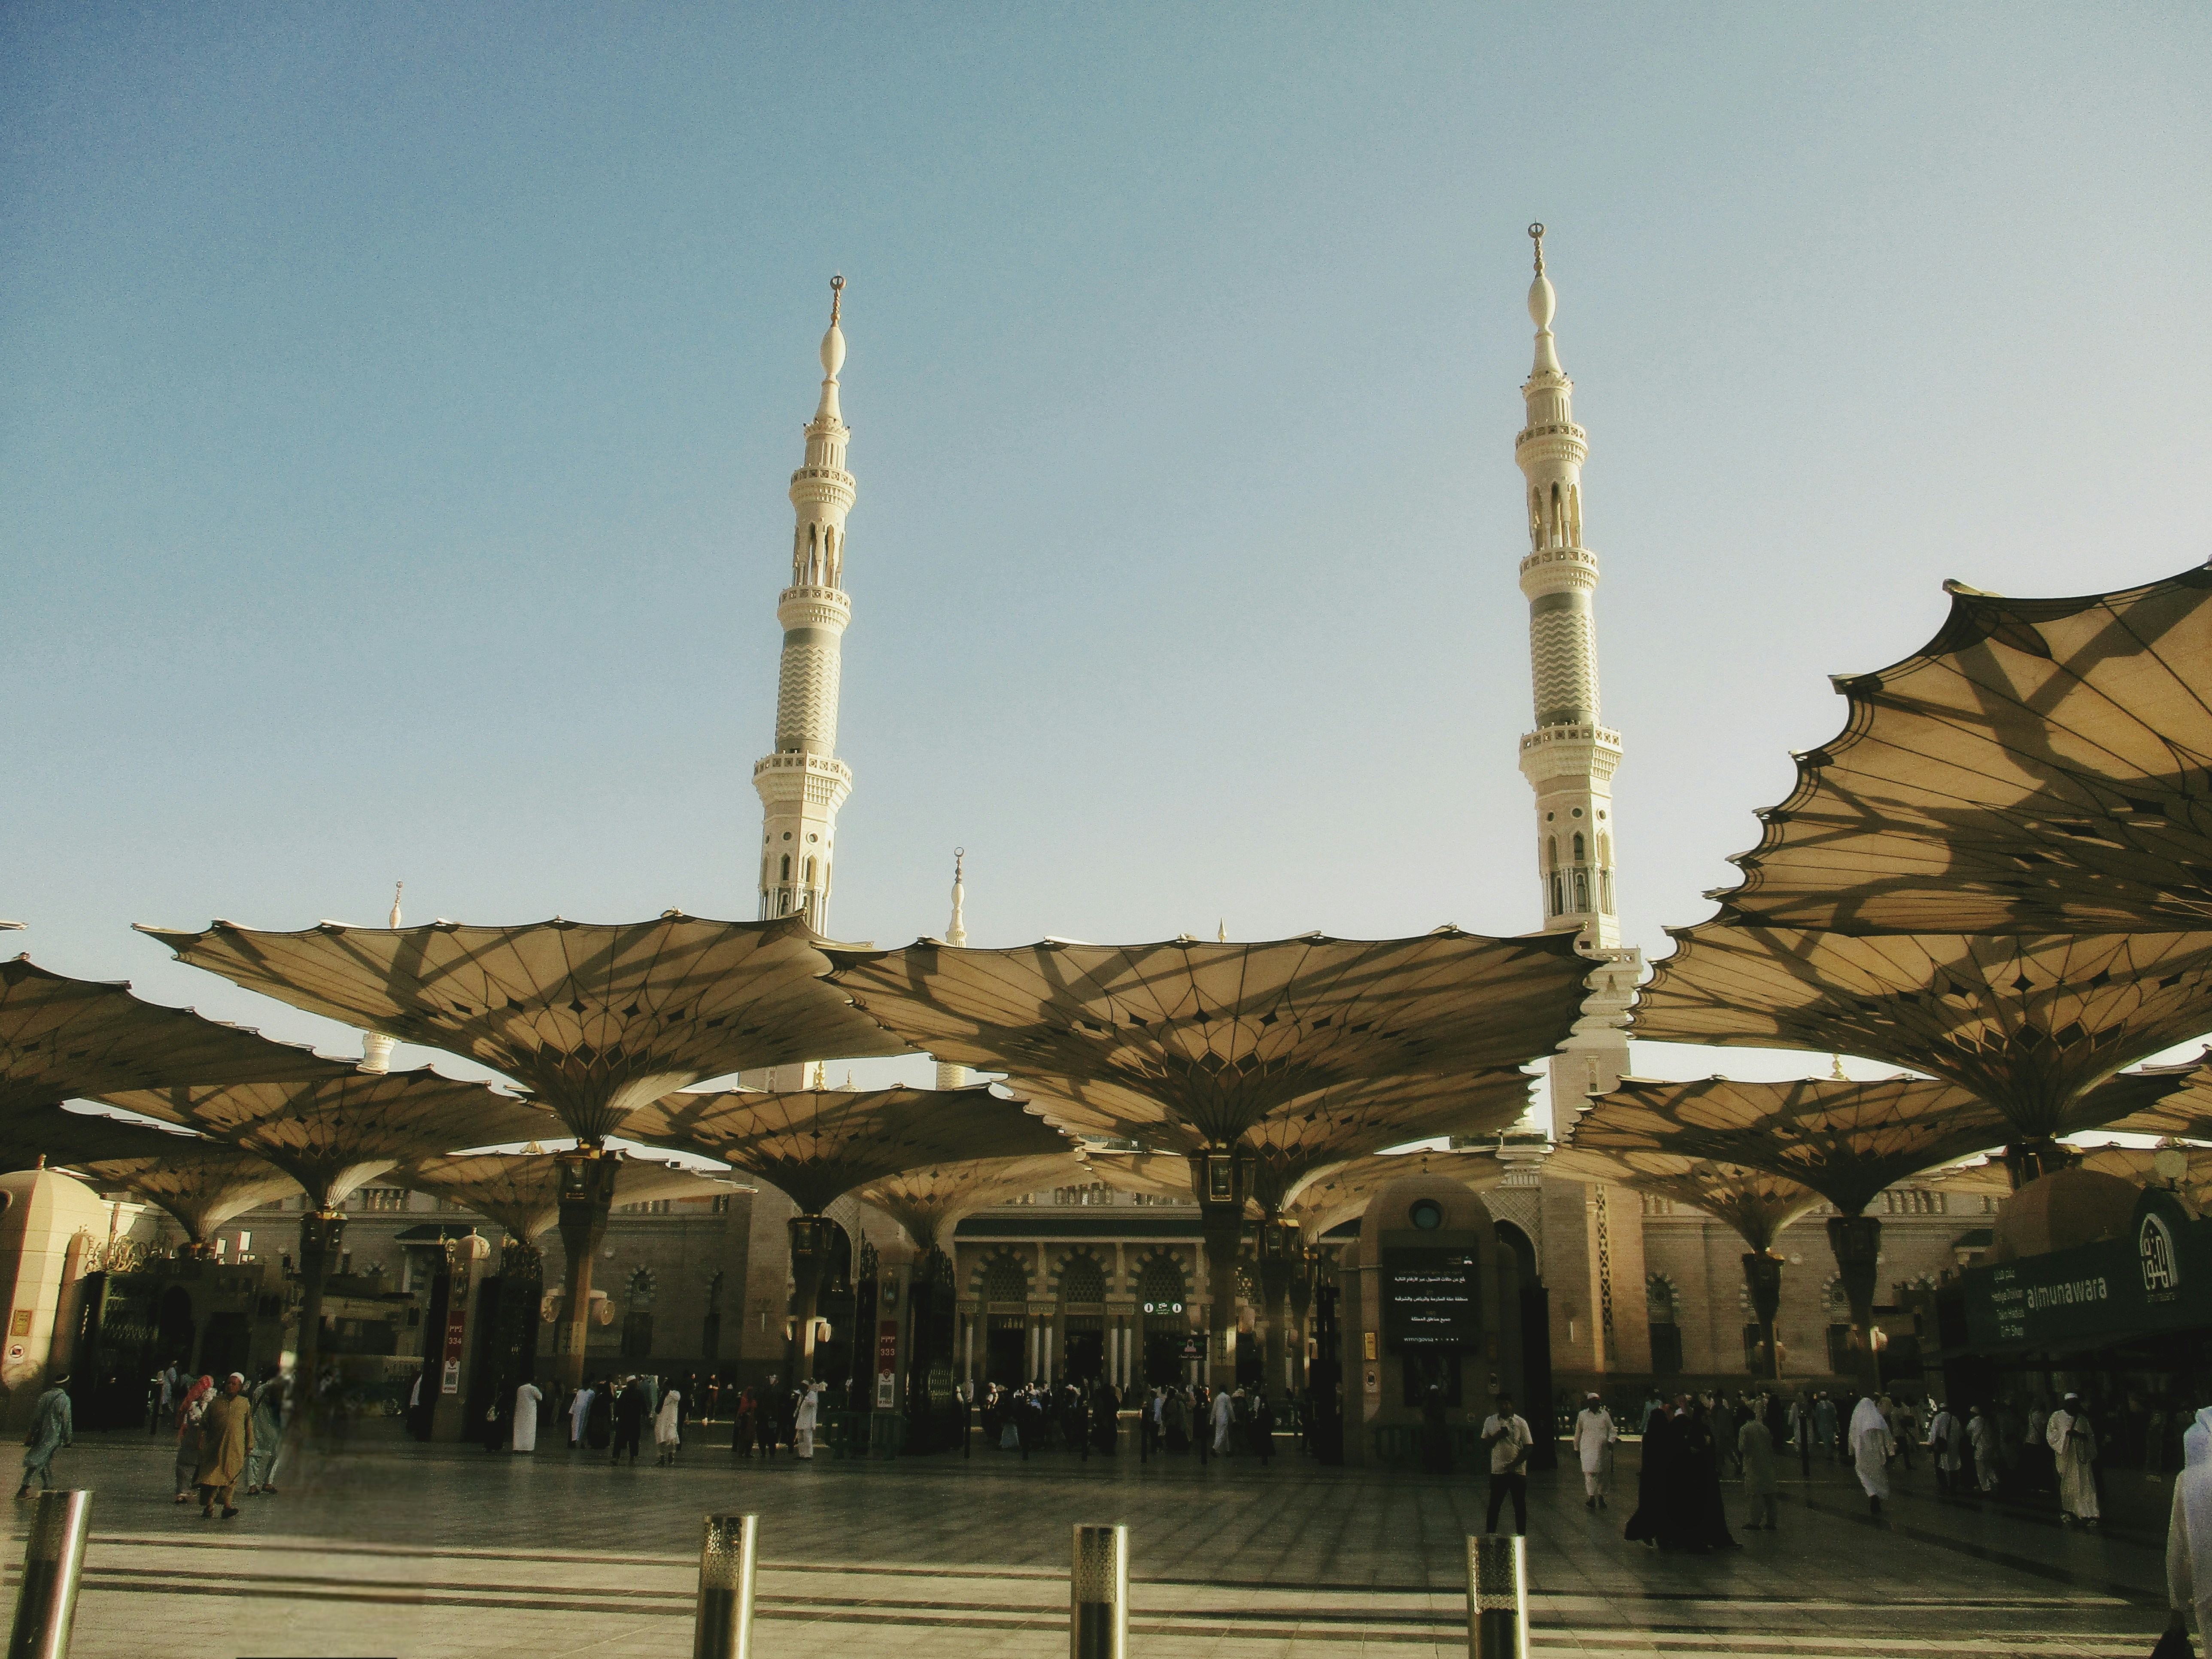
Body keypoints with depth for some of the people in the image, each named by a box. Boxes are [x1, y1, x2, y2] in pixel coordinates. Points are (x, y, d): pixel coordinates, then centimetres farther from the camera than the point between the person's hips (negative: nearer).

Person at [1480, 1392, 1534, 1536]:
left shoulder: (1521, 1423, -1)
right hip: (1498, 1470, 1)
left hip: (1518, 1471, -1)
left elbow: (1528, 1448, -3)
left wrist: (1514, 1464, -13)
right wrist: (1498, 1435, -12)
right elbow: (1485, 1443, 7)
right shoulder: (1490, 1422, 6)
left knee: (1520, 1506, 4)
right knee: (1494, 1506, 4)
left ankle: (1522, 1538, 14)